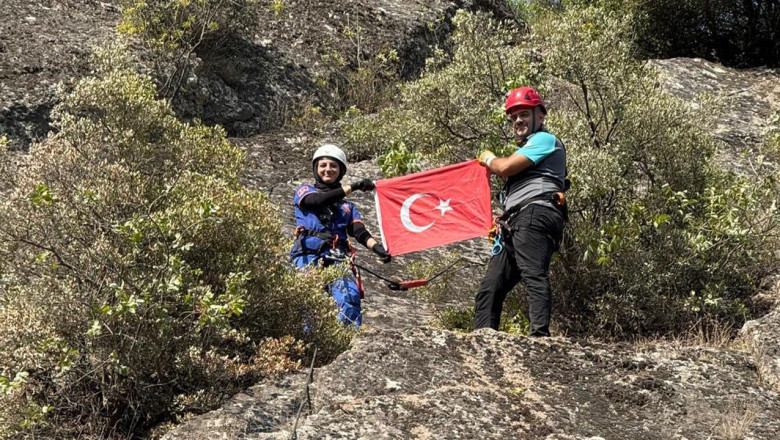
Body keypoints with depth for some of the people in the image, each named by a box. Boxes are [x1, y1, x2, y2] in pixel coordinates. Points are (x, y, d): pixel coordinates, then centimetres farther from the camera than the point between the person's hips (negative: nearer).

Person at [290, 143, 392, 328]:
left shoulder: (347, 206, 29)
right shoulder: (304, 191, 22)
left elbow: (360, 233, 12)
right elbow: (318, 200, -3)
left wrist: (377, 247, -10)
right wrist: (353, 187, -9)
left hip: (338, 259, 2)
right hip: (309, 255, -2)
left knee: (350, 296, -25)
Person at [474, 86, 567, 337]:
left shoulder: (545, 139, 5)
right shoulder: (527, 149, 36)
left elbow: (506, 168, -8)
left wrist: (488, 159, 14)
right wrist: (501, 223, 21)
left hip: (535, 216, -10)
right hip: (515, 227, 10)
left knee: (534, 274, -27)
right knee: (490, 287, 4)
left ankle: (540, 333, -40)